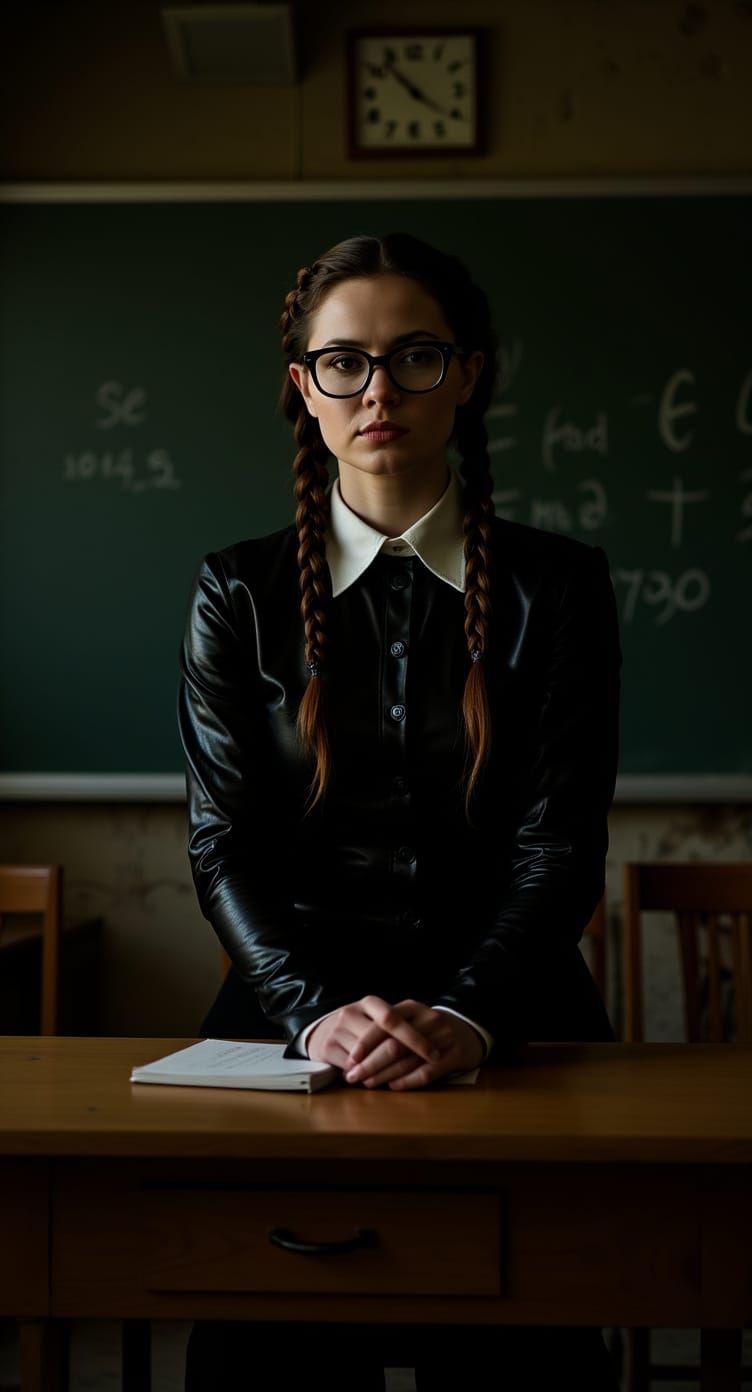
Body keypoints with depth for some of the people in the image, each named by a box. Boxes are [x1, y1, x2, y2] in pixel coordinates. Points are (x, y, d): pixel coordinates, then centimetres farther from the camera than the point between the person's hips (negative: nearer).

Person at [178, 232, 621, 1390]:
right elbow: (225, 841, 2)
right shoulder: (240, 594, 9)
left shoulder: (558, 587, 7)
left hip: (512, 1021, 0)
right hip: (292, 1011, 1)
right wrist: (317, 1013, -16)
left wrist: (467, 1015, -18)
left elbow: (560, 844, -1)